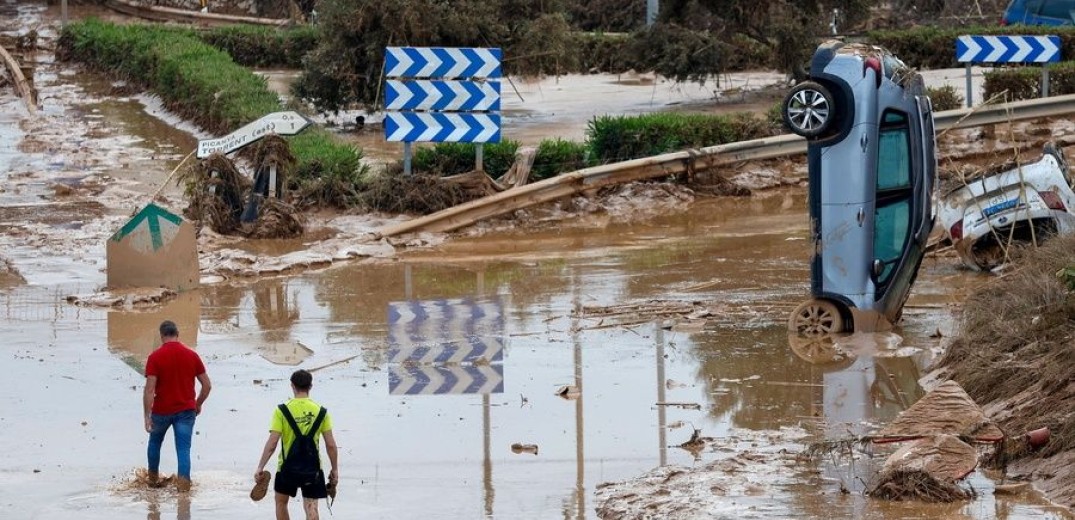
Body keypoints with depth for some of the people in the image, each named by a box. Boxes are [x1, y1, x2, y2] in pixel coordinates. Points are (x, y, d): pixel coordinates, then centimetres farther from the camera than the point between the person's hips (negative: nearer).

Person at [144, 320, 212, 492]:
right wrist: (198, 405, 18)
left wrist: (147, 416, -14)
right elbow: (207, 385, 3)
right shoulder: (191, 355, -1)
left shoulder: (155, 357, -10)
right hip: (186, 410, 1)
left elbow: (149, 389, -16)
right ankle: (184, 482, -14)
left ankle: (153, 478, 36)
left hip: (162, 410, -1)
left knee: (155, 442, 24)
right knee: (184, 448, 0)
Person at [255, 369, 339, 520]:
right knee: (311, 508, 1)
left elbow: (272, 443, -14)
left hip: (288, 466, -1)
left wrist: (260, 468, -7)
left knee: (281, 502, 21)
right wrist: (334, 469, 8)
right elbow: (331, 445, -4)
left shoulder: (282, 410, -10)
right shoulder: (321, 411, -5)